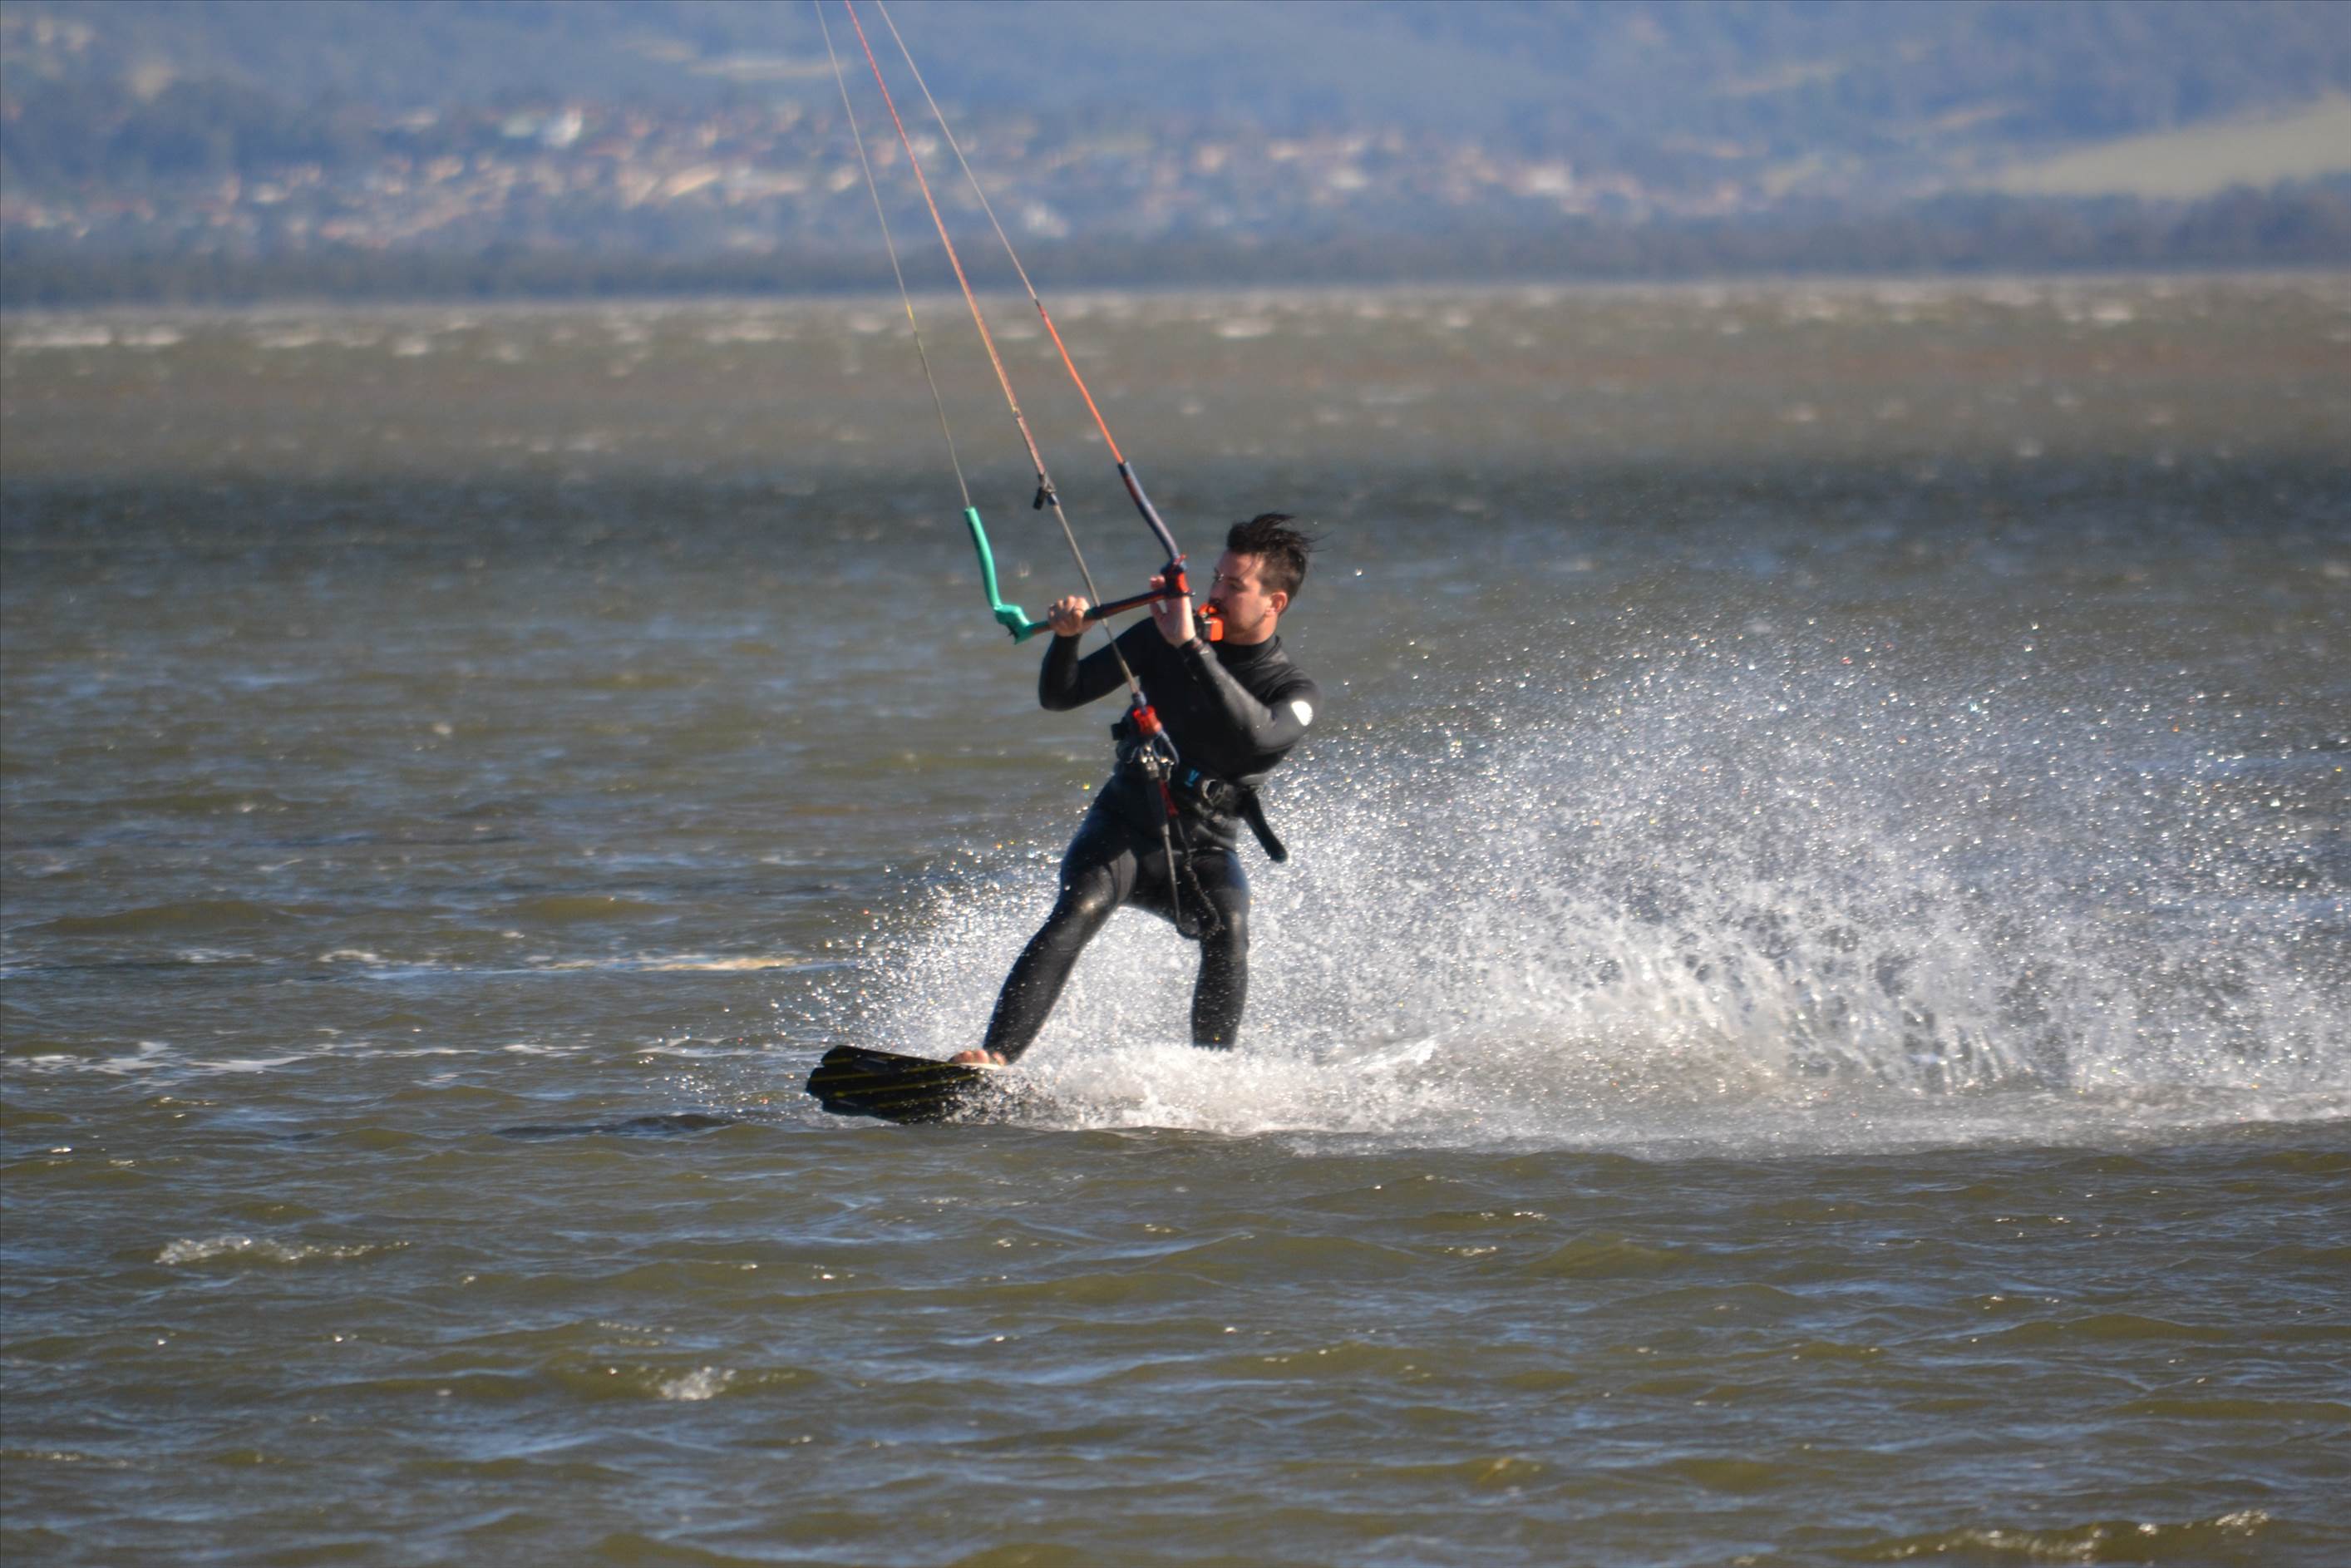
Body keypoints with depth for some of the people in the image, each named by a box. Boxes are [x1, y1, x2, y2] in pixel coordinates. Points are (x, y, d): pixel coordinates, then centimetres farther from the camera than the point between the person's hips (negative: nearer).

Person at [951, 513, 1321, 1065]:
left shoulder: (1294, 693, -9)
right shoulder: (1162, 634, -1)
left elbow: (1255, 737, -34)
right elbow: (1059, 696, 2)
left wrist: (1190, 647, -37)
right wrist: (1065, 638, -20)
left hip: (1201, 853, 0)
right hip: (1123, 826, 0)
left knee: (1227, 937, -30)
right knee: (1079, 910, -28)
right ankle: (994, 1059, -39)